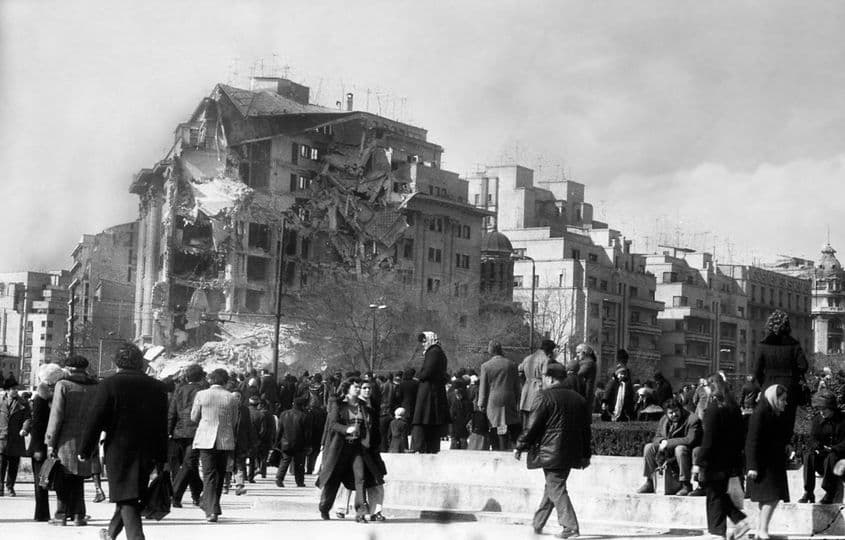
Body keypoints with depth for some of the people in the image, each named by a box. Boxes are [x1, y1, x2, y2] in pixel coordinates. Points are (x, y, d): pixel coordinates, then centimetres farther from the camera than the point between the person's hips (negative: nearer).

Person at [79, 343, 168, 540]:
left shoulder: (109, 385, -7)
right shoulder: (158, 387, 6)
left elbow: (95, 421, -9)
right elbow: (163, 426, 8)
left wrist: (85, 451, -1)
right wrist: (161, 459, 13)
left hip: (119, 450, -5)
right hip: (148, 453, 5)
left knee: (127, 501, -3)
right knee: (131, 496, 20)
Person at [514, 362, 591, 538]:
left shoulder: (544, 397, -9)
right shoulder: (579, 399, 10)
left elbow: (532, 425, -10)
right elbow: (586, 429, 14)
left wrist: (520, 446, 0)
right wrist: (585, 455, 21)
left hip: (550, 452, -7)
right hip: (571, 453, 7)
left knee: (556, 488, -3)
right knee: (552, 486, 16)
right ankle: (537, 524, 26)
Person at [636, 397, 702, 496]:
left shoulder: (693, 420, -16)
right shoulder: (663, 420, 5)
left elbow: (690, 440, -27)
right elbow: (657, 438, 12)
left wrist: (668, 442, -24)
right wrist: (662, 441, -16)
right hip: (668, 453, 7)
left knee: (680, 449, -38)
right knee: (648, 447, -8)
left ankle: (686, 485, -32)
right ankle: (649, 483, -5)